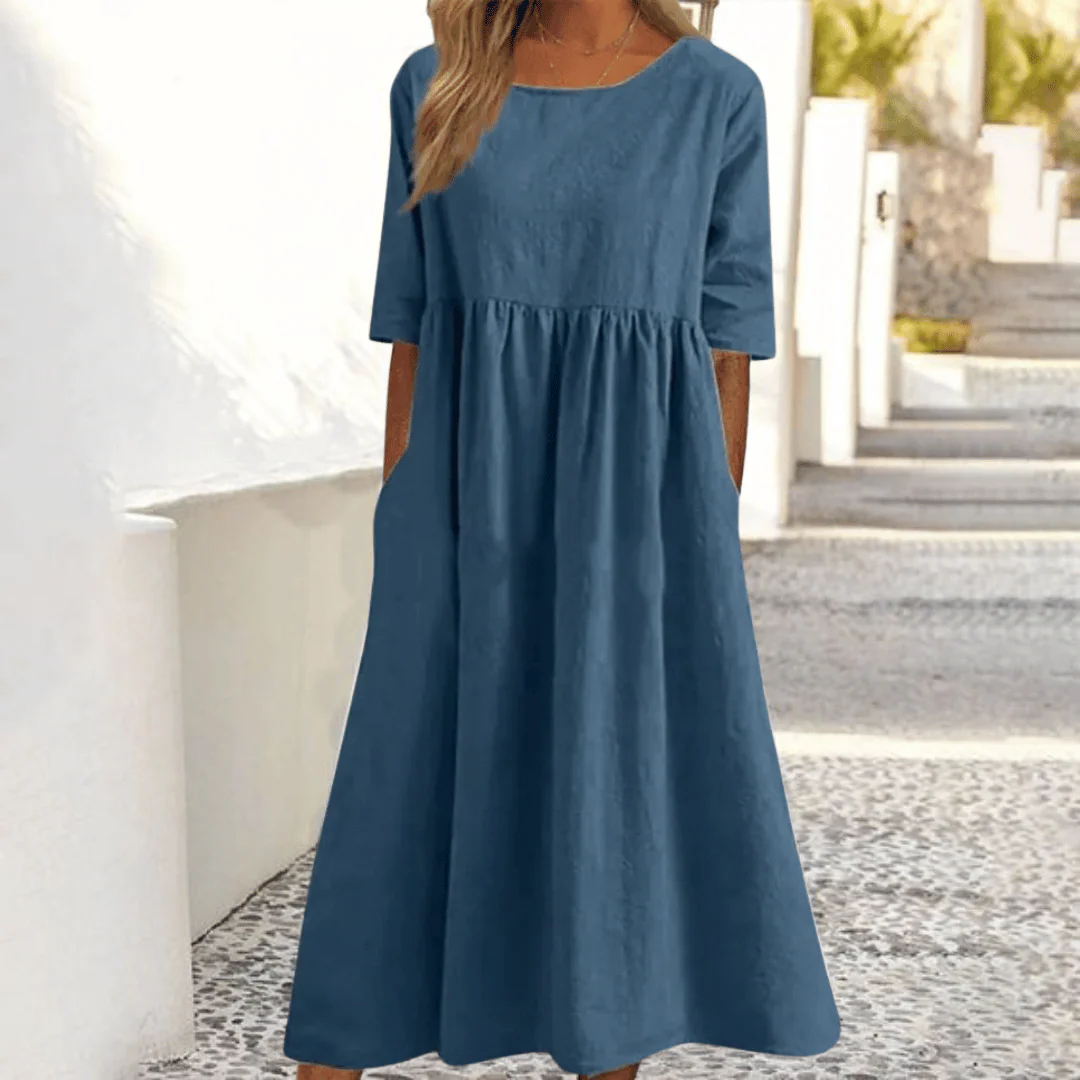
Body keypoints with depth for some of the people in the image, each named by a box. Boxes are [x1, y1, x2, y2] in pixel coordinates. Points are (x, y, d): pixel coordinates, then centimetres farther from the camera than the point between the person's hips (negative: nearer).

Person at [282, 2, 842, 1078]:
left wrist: (709, 556, 1)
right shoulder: (436, 87, 8)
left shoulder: (716, 97, 3)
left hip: (633, 496, -1)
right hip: (478, 506, 1)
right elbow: (412, 327, 8)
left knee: (628, 808, 2)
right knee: (405, 796, 2)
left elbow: (729, 338, 4)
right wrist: (400, 539, 5)